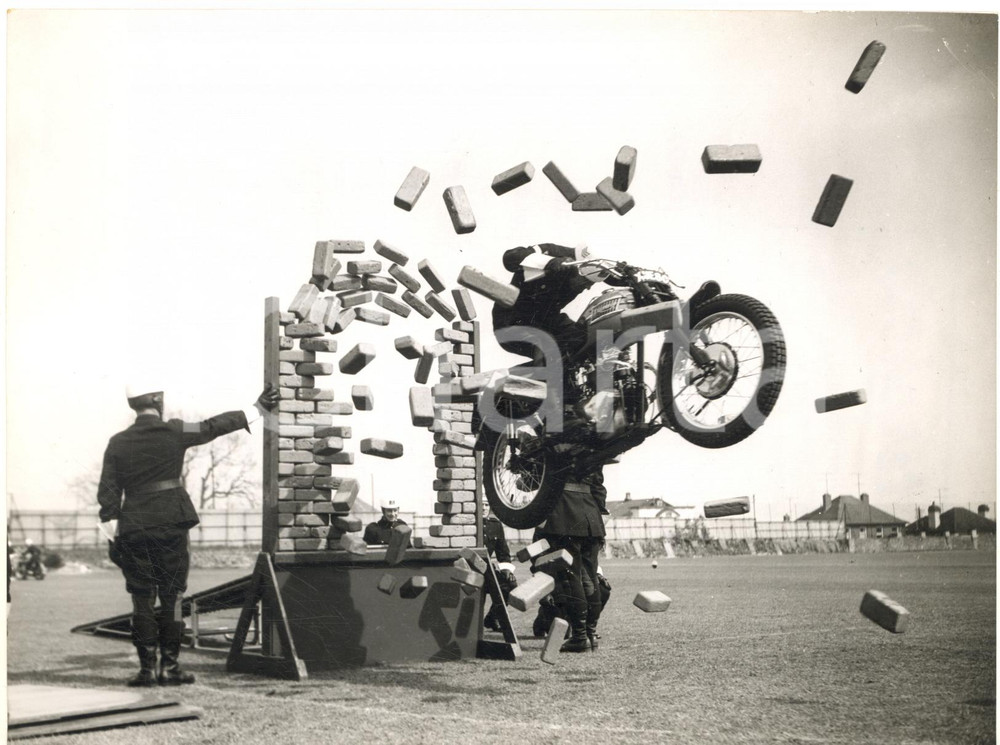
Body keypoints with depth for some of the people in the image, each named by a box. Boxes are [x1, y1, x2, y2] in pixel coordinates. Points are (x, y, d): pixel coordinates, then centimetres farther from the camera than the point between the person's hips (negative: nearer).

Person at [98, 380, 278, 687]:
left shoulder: (118, 443, 4)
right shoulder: (173, 432, -3)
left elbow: (107, 492, 2)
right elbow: (213, 427, 2)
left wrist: (113, 535, 5)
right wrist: (256, 410, 10)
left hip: (133, 528, 2)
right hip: (170, 524, -2)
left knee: (142, 598, 7)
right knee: (171, 597, 4)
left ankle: (146, 668, 6)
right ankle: (169, 667, 5)